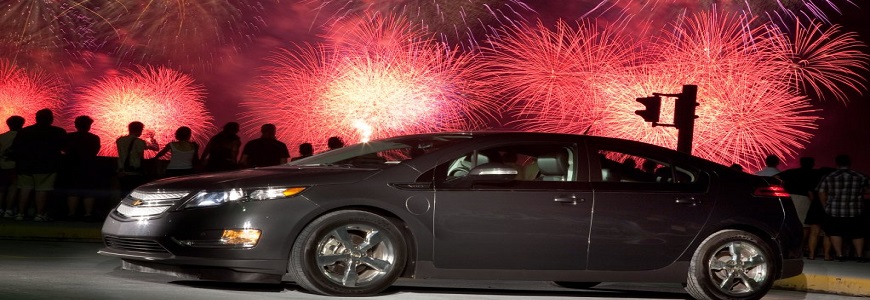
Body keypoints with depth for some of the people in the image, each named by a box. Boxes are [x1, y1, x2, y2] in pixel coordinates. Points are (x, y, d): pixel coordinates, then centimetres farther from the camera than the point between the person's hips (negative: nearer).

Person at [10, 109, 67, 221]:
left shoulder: (23, 131, 6)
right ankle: (39, 214, -5)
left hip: (25, 165, 4)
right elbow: (63, 148, -2)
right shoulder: (59, 132, -6)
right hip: (46, 166, -4)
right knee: (42, 189, -2)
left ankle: (21, 213, 10)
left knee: (24, 188, 10)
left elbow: (15, 148, 6)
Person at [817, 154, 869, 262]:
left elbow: (822, 193, 1)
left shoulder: (828, 177, -3)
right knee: (857, 233, 13)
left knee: (835, 232, 10)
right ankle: (859, 255, 13)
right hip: (855, 212, 1)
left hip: (834, 211, -1)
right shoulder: (861, 177, -2)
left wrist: (826, 207, 13)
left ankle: (839, 254, 6)